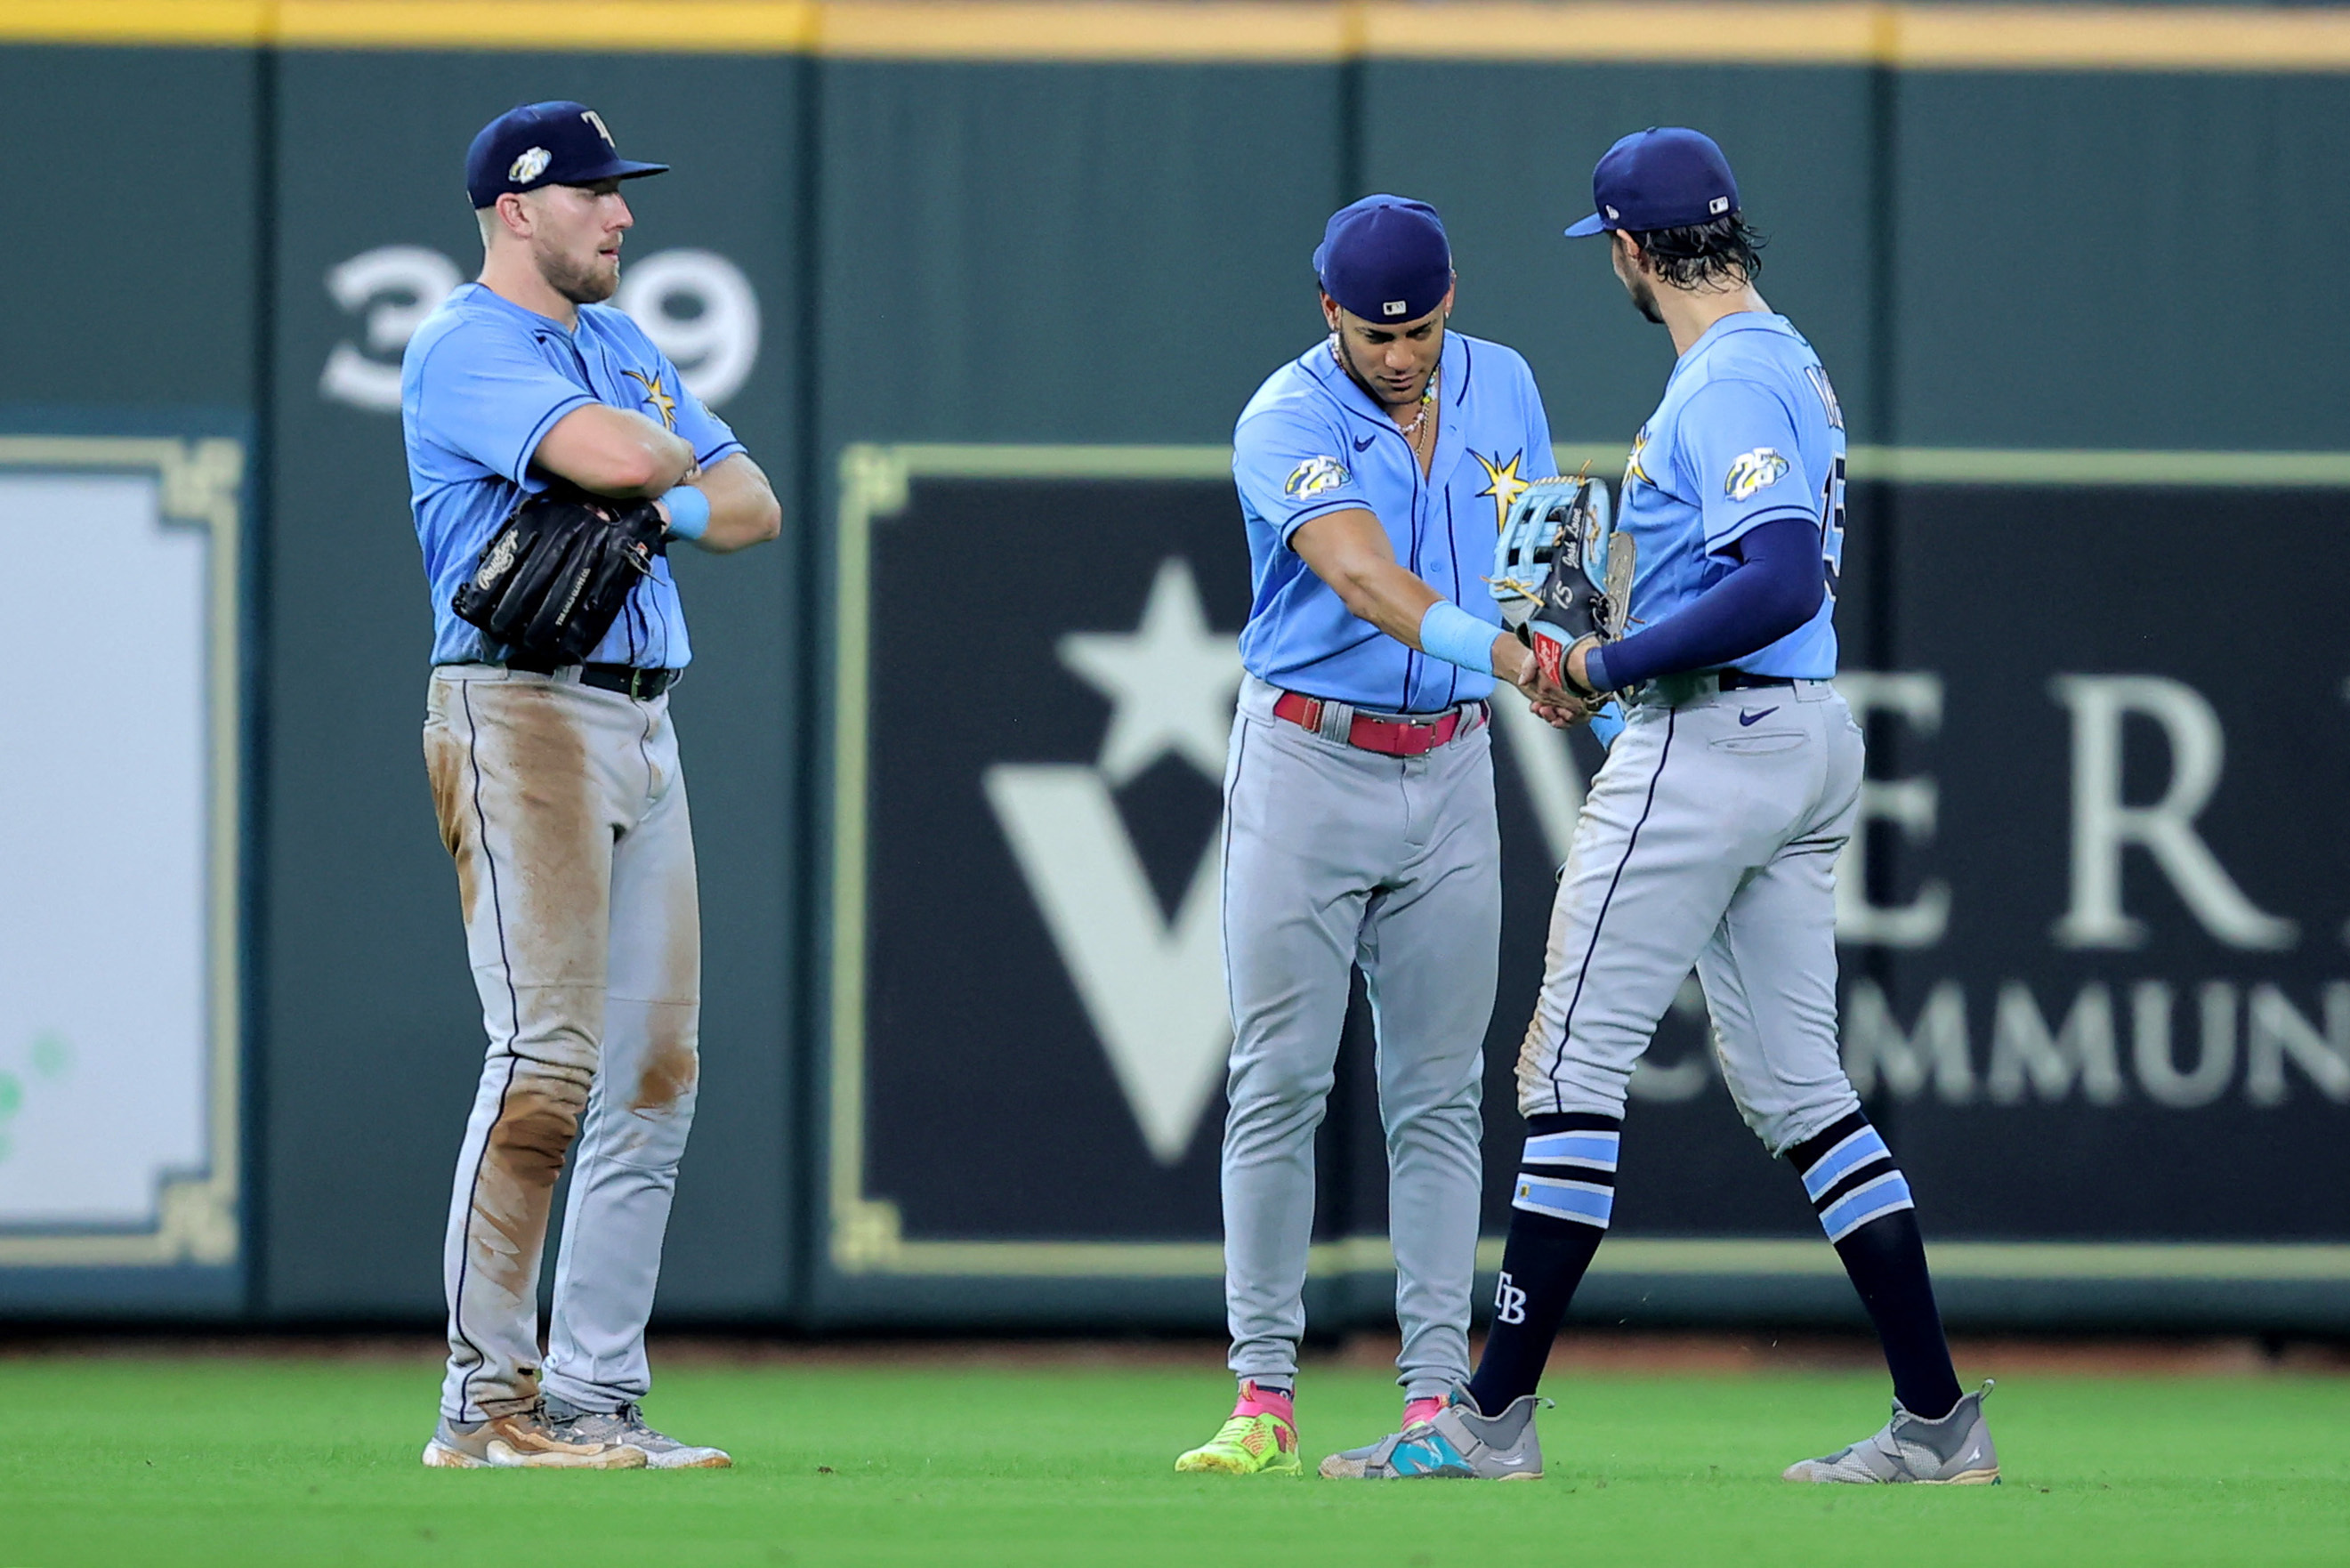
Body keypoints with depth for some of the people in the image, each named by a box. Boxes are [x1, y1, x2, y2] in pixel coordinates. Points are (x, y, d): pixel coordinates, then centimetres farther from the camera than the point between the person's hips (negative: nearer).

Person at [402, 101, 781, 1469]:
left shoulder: (627, 348, 21)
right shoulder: (467, 349, -7)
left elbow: (754, 504, 17)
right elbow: (611, 455, -23)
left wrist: (667, 507, -6)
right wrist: (678, 458, 0)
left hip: (645, 726, 9)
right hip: (523, 709, -9)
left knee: (655, 1074, 5)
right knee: (549, 1056, -15)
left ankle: (594, 1395, 8)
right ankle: (488, 1400, -14)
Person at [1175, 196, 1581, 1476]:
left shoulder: (1501, 388, 6)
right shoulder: (1287, 421, -13)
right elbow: (1360, 574, -28)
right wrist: (1500, 653, -44)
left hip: (1449, 770, 4)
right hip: (1307, 764, -4)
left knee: (1439, 1095, 3)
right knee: (1279, 1081, -5)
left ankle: (1435, 1394, 4)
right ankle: (1264, 1395, -2)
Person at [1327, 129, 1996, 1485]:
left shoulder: (1725, 386, -16)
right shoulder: (1792, 365, 15)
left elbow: (1784, 582, -27)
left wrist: (1608, 666, -20)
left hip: (1709, 740, -10)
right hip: (1809, 732, 10)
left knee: (1576, 1064, -4)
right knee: (1798, 1086, 10)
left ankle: (1497, 1413, -2)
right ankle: (1938, 1420, 5)